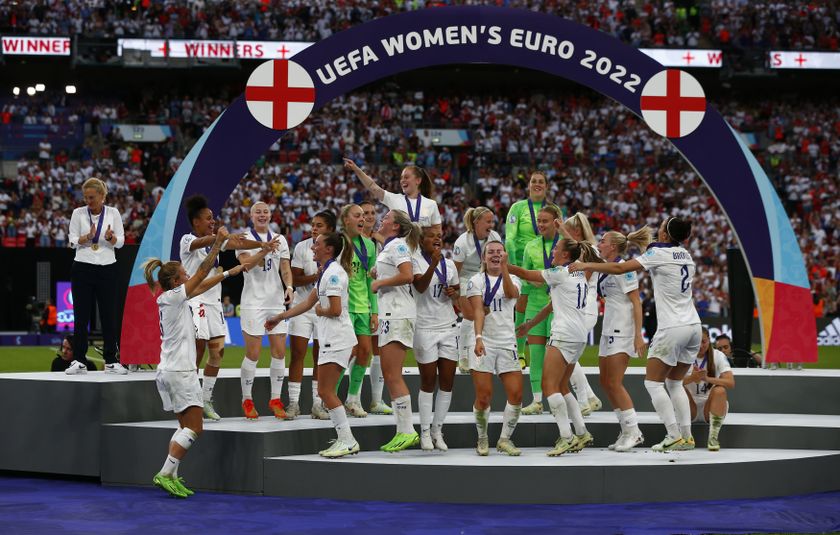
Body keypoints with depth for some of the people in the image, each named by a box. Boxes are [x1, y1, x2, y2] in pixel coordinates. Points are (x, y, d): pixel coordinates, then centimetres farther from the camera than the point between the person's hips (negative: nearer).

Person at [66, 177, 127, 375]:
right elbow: (73, 241, -2)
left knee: (109, 316, 1)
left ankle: (112, 361, 7)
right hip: (83, 269, 0)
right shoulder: (78, 214, 1)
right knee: (81, 316, 1)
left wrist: (111, 237, -22)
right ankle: (79, 361, 6)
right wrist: (88, 236, -22)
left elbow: (120, 242, 0)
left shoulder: (113, 213, 2)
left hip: (107, 269, 0)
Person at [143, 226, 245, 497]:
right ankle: (166, 474, -14)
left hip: (168, 371, 10)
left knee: (186, 426, 13)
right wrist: (218, 242, -11)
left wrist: (230, 272, 26)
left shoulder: (169, 299, 13)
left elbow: (203, 284, 22)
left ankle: (170, 476, 7)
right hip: (180, 371, -10)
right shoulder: (174, 297, -11)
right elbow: (202, 273, -12)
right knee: (194, 427, -8)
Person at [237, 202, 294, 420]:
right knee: (253, 353, -4)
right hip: (253, 302, -4)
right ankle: (247, 400, 8)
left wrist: (289, 287, -10)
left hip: (277, 301, 4)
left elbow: (285, 267, 8)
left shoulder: (280, 239, 12)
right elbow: (246, 263, -17)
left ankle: (275, 399, 12)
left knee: (279, 351, 3)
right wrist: (266, 250, -30)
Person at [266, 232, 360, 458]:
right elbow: (308, 302, 25)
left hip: (337, 340, -10)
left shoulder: (333, 272, -14)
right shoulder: (326, 272, 18)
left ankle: (347, 440, -10)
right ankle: (345, 440, 11)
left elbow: (335, 310, -21)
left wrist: (319, 310, -1)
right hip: (331, 339, 10)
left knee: (325, 391, -10)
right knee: (326, 391, 10)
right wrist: (279, 317, 27)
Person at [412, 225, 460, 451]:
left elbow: (458, 292, 22)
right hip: (425, 328, -5)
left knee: (447, 381, 2)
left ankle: (437, 430, 11)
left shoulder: (449, 264, 11)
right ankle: (425, 432, 6)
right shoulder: (416, 261, -6)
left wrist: (454, 294, -1)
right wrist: (433, 263, -37)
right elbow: (420, 286, -23)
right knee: (428, 381, -2)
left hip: (448, 327, 5)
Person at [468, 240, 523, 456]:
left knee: (516, 394, -6)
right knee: (484, 396, -6)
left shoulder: (512, 279, 11)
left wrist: (504, 268, -26)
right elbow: (478, 311, -9)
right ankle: (482, 440, 13)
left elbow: (511, 293, -14)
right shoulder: (476, 281, 4)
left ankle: (505, 439, 8)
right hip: (484, 343, -2)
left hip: (507, 343, 3)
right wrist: (478, 337, -23)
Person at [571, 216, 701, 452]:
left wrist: (586, 265, -5)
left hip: (672, 328, -7)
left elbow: (620, 268, -13)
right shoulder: (686, 256, 12)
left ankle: (674, 436, -7)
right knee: (674, 383, 15)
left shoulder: (659, 253, -9)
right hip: (693, 326, 7)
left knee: (653, 382, 0)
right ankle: (687, 436, 9)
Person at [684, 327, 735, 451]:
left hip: (711, 407, 0)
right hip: (690, 409, 1)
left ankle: (713, 437, -22)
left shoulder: (718, 356, -7)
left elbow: (731, 383, -21)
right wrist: (692, 378, -41)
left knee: (720, 391, -30)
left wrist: (707, 378, -38)